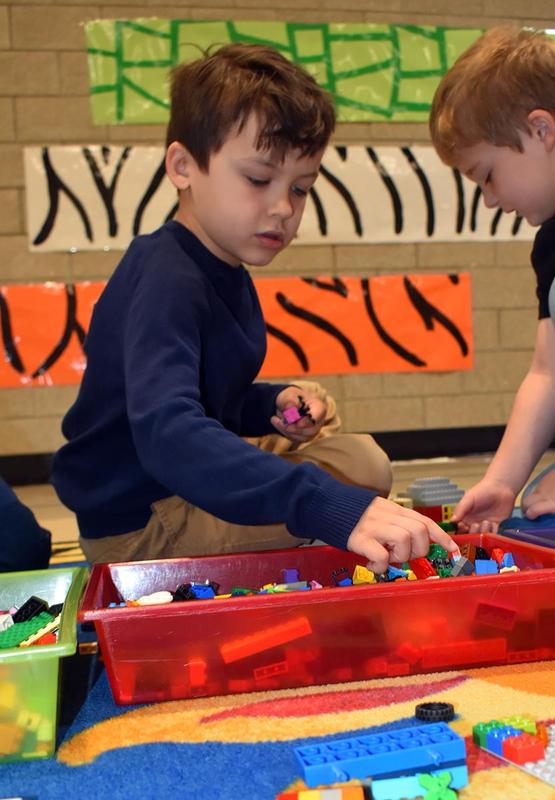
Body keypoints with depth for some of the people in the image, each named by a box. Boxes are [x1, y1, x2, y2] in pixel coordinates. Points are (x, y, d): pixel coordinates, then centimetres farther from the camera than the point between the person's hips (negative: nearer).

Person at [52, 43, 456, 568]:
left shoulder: (225, 275, 7)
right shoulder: (164, 283, -26)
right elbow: (167, 433, -44)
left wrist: (272, 405, -3)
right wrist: (334, 509, -54)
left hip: (191, 479, 11)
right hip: (137, 522, -11)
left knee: (341, 443, 28)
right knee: (363, 469, -22)